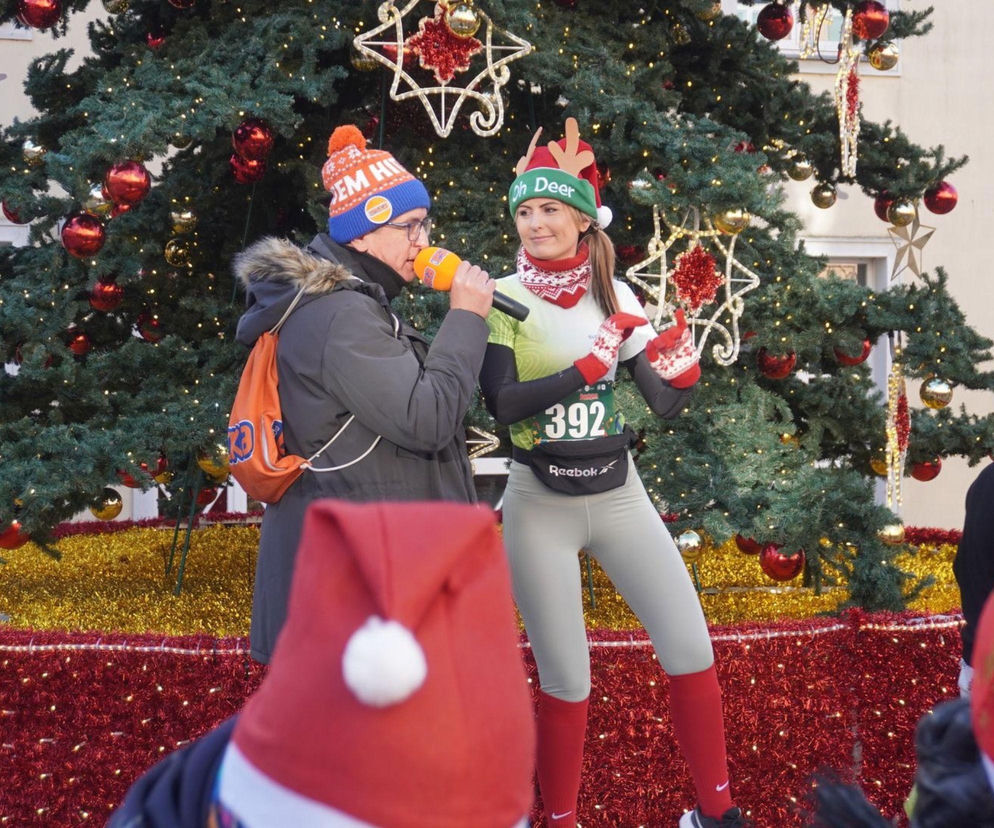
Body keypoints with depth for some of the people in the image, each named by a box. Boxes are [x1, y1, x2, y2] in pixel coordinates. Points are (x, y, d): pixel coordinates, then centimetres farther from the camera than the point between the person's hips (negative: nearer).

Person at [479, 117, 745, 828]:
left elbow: (665, 403, 2)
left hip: (619, 494, 4)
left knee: (691, 651, 3)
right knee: (566, 681, 1)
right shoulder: (504, 299, -7)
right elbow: (503, 403, -19)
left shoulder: (614, 295, 3)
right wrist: (588, 366, -26)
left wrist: (682, 368, -19)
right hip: (539, 507, -3)